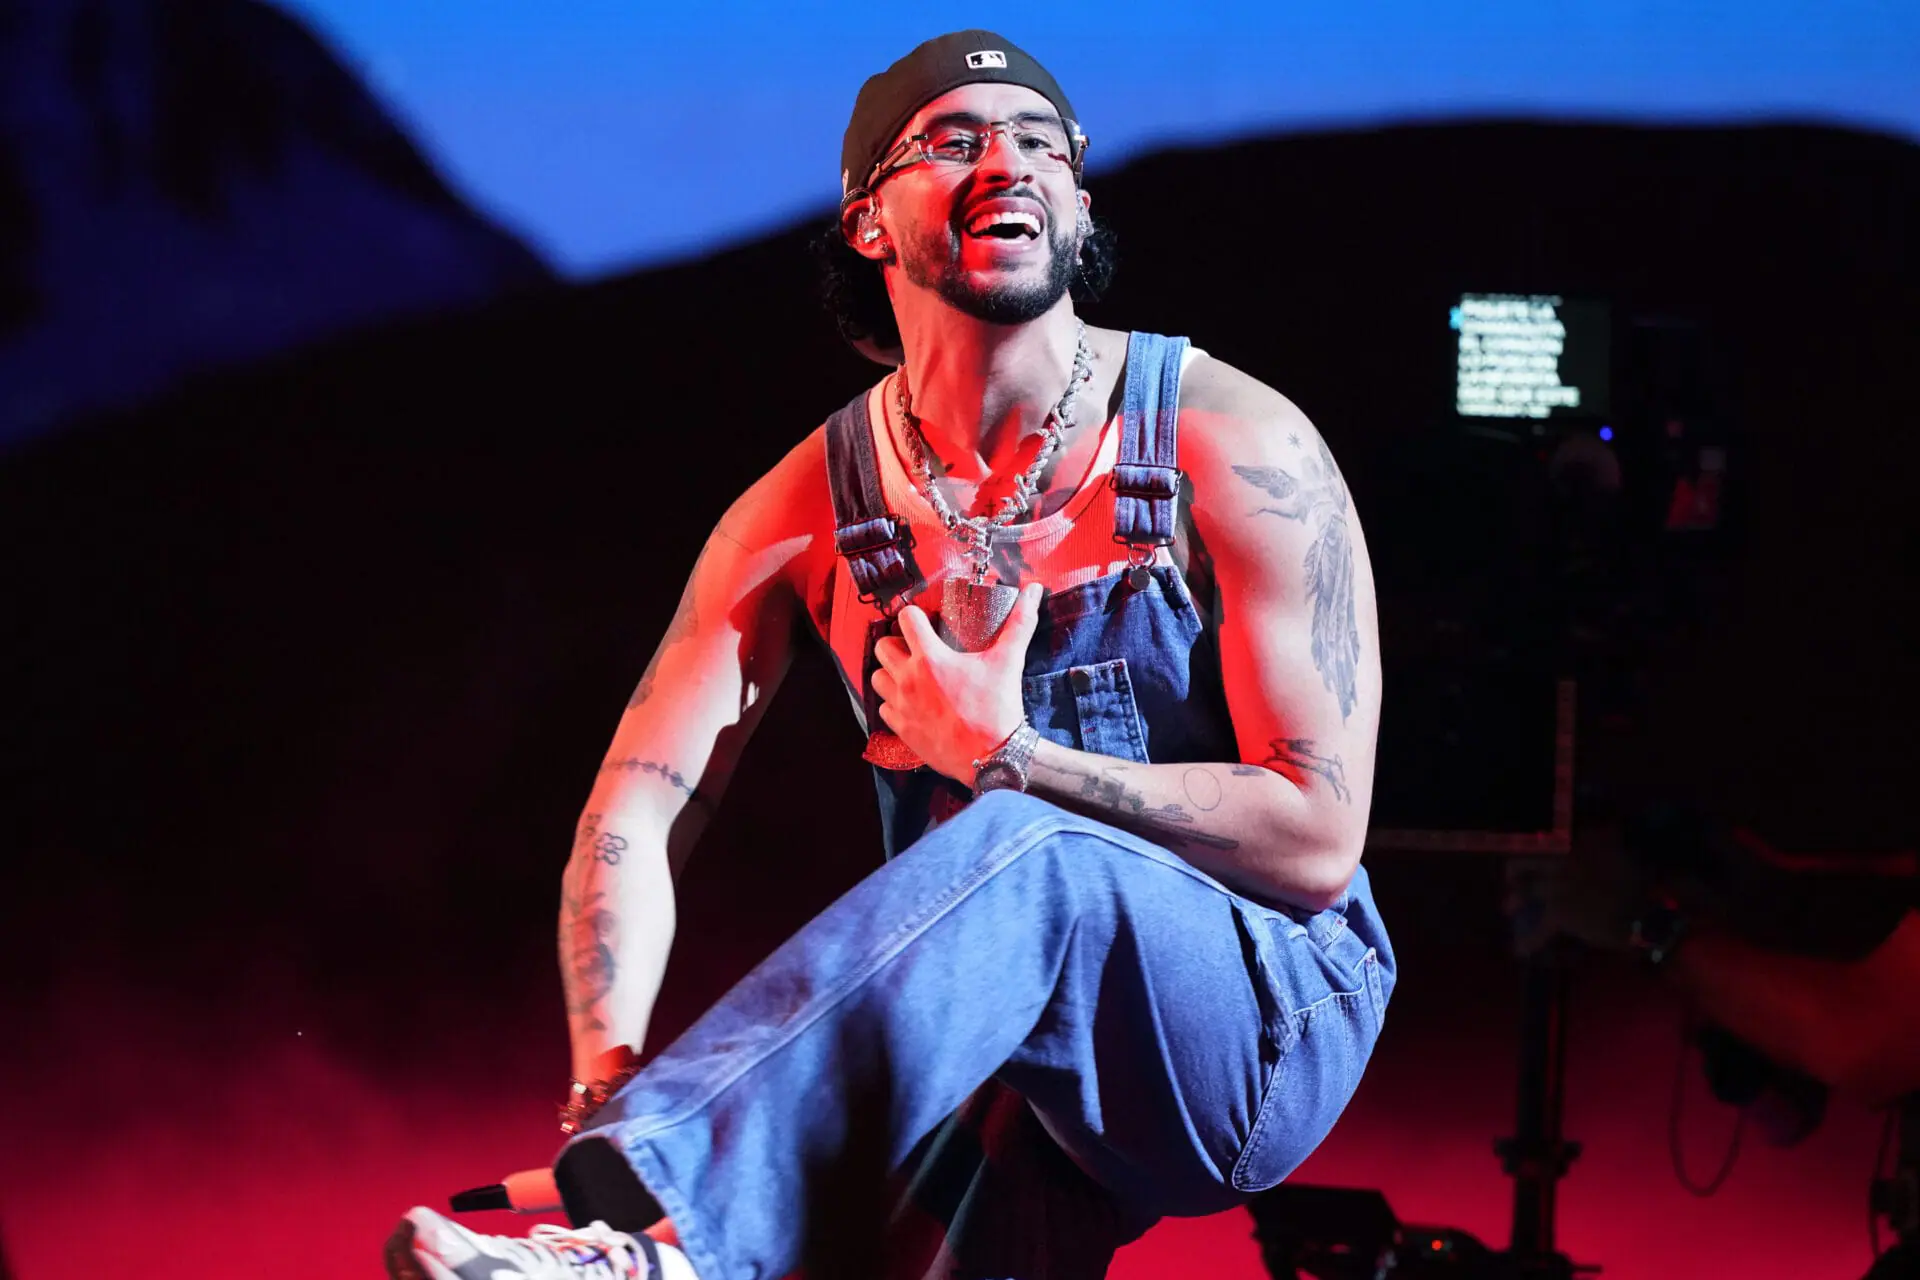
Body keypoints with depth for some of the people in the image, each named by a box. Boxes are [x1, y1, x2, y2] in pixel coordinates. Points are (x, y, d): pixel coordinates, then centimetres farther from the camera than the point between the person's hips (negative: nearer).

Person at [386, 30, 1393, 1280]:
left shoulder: (1231, 450, -9)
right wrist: (607, 1084, -22)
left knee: (1024, 855, -35)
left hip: (1261, 1029, -3)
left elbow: (1315, 842, -12)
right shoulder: (813, 506, 1)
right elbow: (635, 818, -4)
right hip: (1004, 1047, 3)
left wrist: (1000, 758, -14)